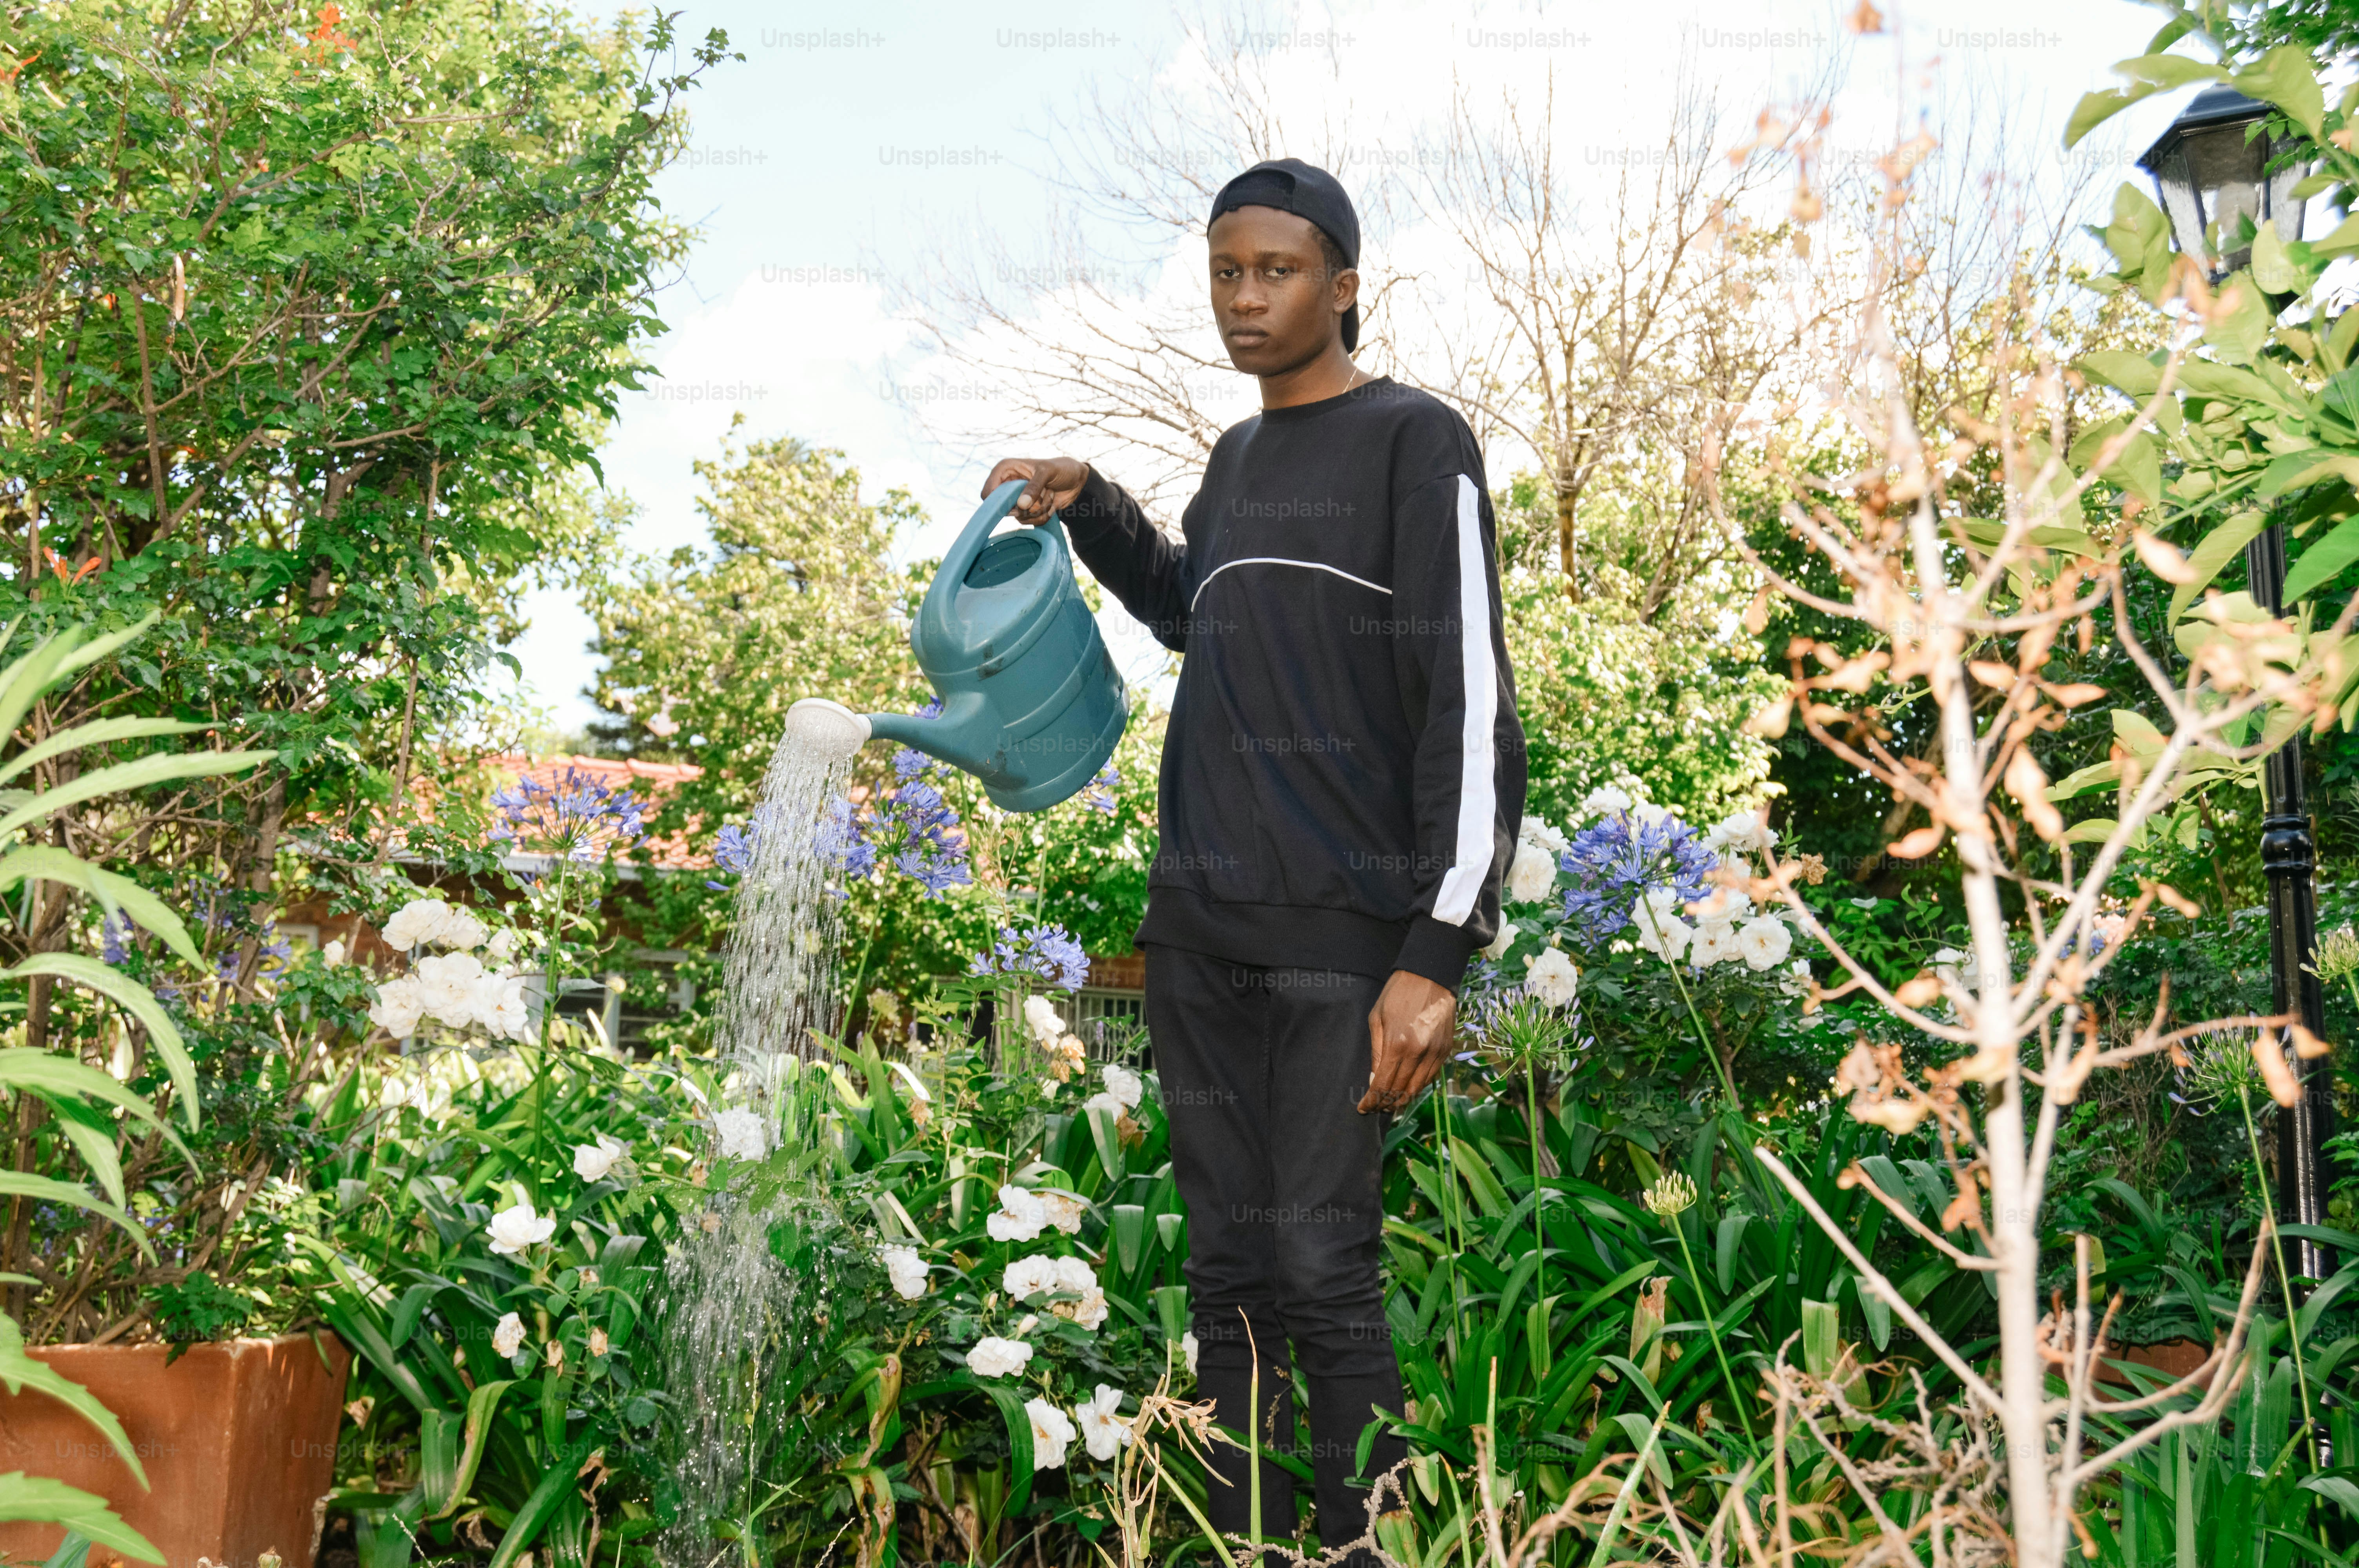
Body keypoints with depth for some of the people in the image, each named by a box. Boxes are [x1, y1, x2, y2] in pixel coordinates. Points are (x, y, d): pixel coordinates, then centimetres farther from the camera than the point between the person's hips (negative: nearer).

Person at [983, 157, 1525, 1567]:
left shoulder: (1416, 444, -3)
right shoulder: (1237, 460, 19)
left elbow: (1473, 709, -11)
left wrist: (1438, 955, -19)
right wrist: (1092, 510, 23)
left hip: (1343, 926, -7)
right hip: (1198, 922, 7)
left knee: (1322, 1269, -10)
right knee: (1229, 1275, 7)